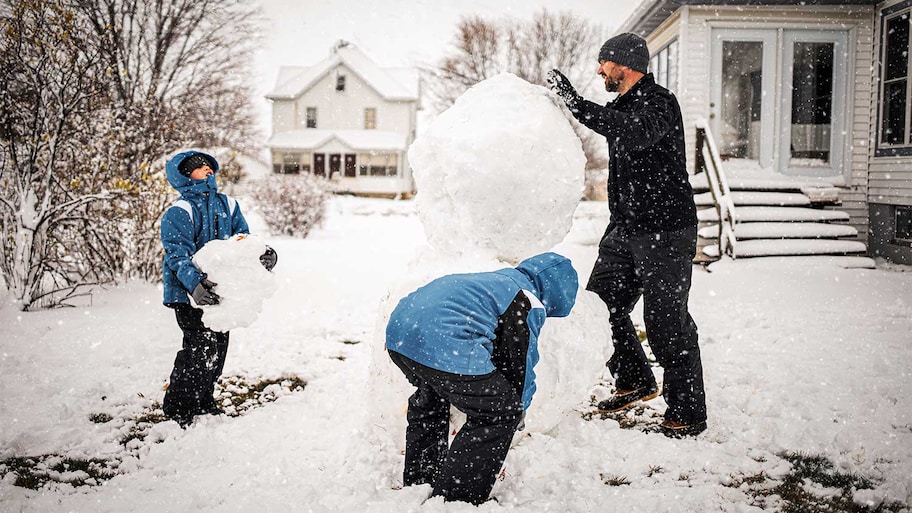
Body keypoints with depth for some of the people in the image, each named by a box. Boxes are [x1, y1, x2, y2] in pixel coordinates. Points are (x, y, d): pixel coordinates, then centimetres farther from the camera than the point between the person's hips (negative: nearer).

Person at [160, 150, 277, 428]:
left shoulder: (228, 205, 10)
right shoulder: (179, 212, -10)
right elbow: (178, 254, -19)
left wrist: (263, 253, -13)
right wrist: (195, 283, -36)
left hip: (221, 288, 7)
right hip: (189, 293, -6)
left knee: (218, 345, 12)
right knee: (201, 346, -11)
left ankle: (202, 401, 30)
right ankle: (178, 409, 5)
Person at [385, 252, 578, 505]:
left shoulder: (499, 279, 31)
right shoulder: (529, 302, 4)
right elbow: (520, 362, 7)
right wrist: (519, 409, 25)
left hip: (398, 332, 10)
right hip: (443, 344, -10)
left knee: (429, 399, 37)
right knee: (502, 414, 4)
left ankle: (417, 480, 48)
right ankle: (455, 498, 9)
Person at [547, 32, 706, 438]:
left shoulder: (659, 103, -13)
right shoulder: (622, 106, 15)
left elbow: (634, 134, -34)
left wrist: (576, 103, -34)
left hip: (666, 230, -9)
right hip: (624, 228, 9)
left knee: (665, 321, -7)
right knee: (601, 305, 10)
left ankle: (687, 414, 5)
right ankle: (635, 382, 29)